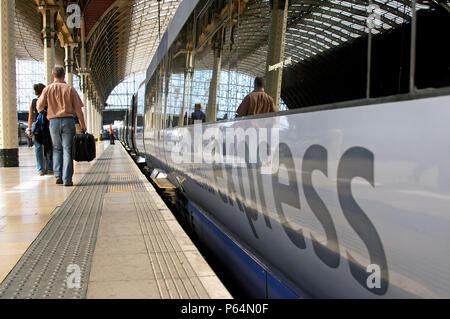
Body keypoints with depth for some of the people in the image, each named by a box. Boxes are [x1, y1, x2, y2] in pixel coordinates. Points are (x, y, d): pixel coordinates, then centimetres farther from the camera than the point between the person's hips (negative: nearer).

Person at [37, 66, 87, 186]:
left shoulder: (47, 89, 4)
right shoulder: (70, 89, 1)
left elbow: (39, 107, 1)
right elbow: (78, 109, -2)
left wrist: (40, 97, 23)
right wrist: (83, 125, 3)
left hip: (54, 121, 1)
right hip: (68, 121, -1)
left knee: (57, 149, 16)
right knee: (67, 150, 1)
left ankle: (58, 175, 7)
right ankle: (67, 179, -1)